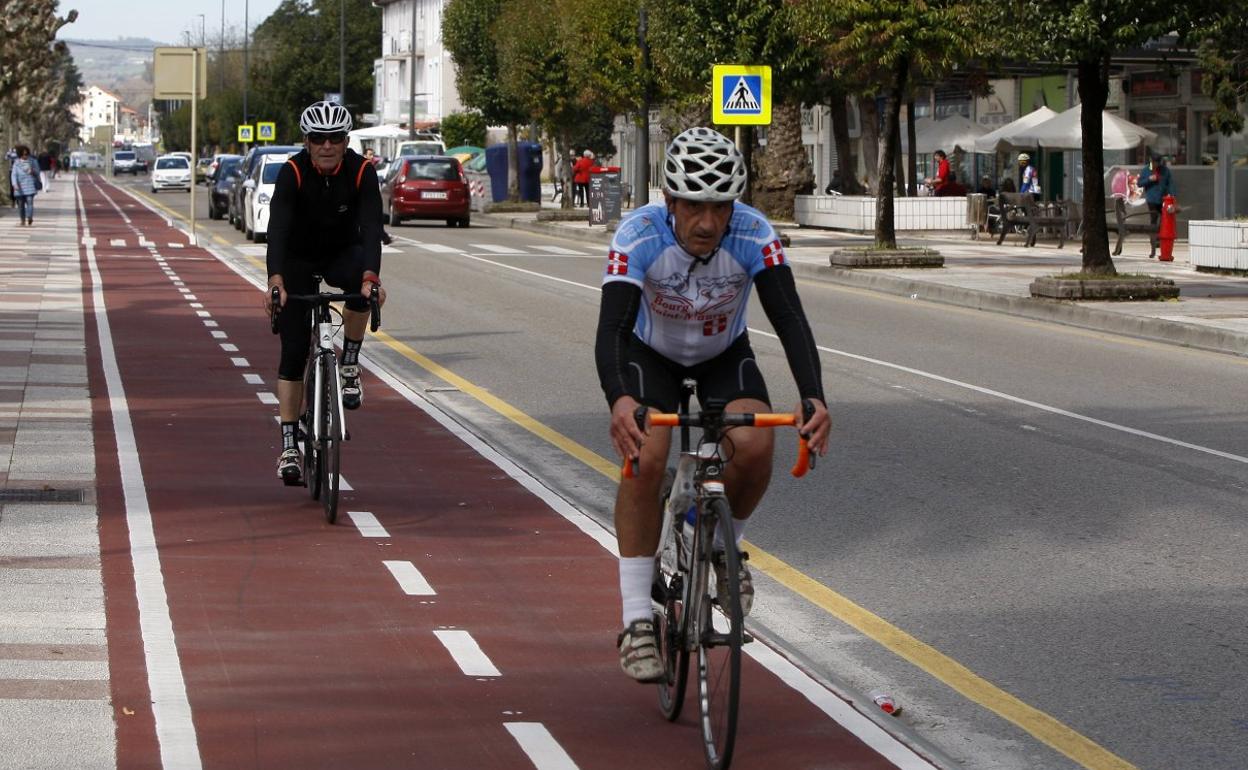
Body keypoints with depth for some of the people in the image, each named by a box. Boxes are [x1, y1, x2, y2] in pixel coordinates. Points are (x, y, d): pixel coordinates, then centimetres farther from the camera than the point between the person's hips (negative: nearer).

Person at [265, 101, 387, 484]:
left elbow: (371, 226, -33)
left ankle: (349, 365, -15)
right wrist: (275, 279, -52)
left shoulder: (362, 171, -21)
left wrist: (371, 275, -50)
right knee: (293, 351, -7)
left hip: (342, 254, 1)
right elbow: (277, 226, -36)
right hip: (298, 258, 0)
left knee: (361, 286, -36)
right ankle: (289, 445, -2)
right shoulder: (293, 172, -24)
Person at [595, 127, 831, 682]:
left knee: (755, 447, -26)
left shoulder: (754, 236, -31)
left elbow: (789, 319, -39)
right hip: (651, 354, -1)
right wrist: (619, 400, -63)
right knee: (644, 459, -26)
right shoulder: (639, 235, -34)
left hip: (725, 354, 1)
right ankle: (636, 620, -17)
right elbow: (611, 327, -43)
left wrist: (813, 398, -56)